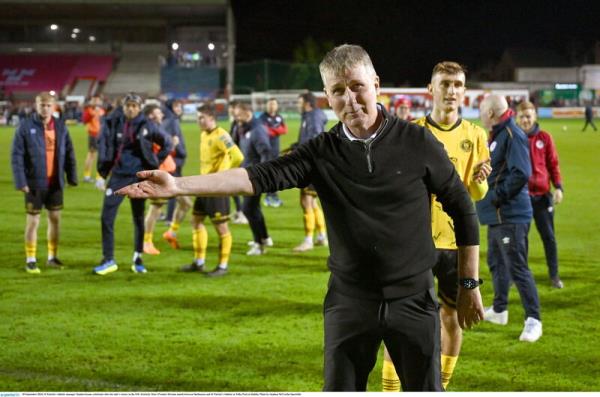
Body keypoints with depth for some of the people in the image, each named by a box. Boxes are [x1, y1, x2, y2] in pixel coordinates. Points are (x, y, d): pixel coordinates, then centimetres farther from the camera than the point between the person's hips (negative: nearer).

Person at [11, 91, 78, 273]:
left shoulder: (60, 126, 3)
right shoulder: (26, 126, -9)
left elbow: (69, 152, 8)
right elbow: (16, 154, -10)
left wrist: (71, 176, 5)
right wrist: (21, 181, -16)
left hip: (55, 182, 4)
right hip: (34, 182, -4)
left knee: (55, 218, 11)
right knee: (33, 221, 2)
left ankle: (52, 257, 24)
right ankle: (30, 260, 13)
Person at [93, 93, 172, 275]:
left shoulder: (146, 126, -2)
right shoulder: (113, 123, -2)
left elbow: (167, 144, 9)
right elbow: (103, 143, 8)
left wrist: (155, 162, 4)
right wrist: (103, 167, 1)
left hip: (139, 176, 0)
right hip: (118, 175, 0)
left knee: (138, 218, 9)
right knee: (106, 217, -7)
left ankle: (138, 259, 21)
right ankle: (108, 260, 1)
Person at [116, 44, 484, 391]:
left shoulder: (417, 142, -6)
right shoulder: (322, 153, -3)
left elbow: (463, 209, 2)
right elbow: (261, 176, -15)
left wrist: (470, 284, 3)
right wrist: (178, 185, -27)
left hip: (414, 299, -1)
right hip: (349, 300, 1)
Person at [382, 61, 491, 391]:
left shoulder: (475, 136, 3)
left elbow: (477, 195, 5)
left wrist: (478, 181, -17)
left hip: (457, 240, 2)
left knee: (452, 317, 9)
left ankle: (440, 386, 25)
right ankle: (389, 390, 4)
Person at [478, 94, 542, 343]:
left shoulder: (513, 135, -16)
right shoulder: (497, 135, 15)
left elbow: (521, 173, -25)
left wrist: (497, 196, -20)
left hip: (511, 215, -11)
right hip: (497, 215, 11)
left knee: (517, 268, -10)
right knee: (496, 261, 20)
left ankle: (533, 320, -7)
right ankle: (499, 310, 35)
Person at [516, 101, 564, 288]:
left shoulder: (544, 138, 1)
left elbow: (553, 164, 4)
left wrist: (558, 187, -5)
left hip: (542, 195, 1)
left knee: (548, 236, 6)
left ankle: (554, 275, 17)